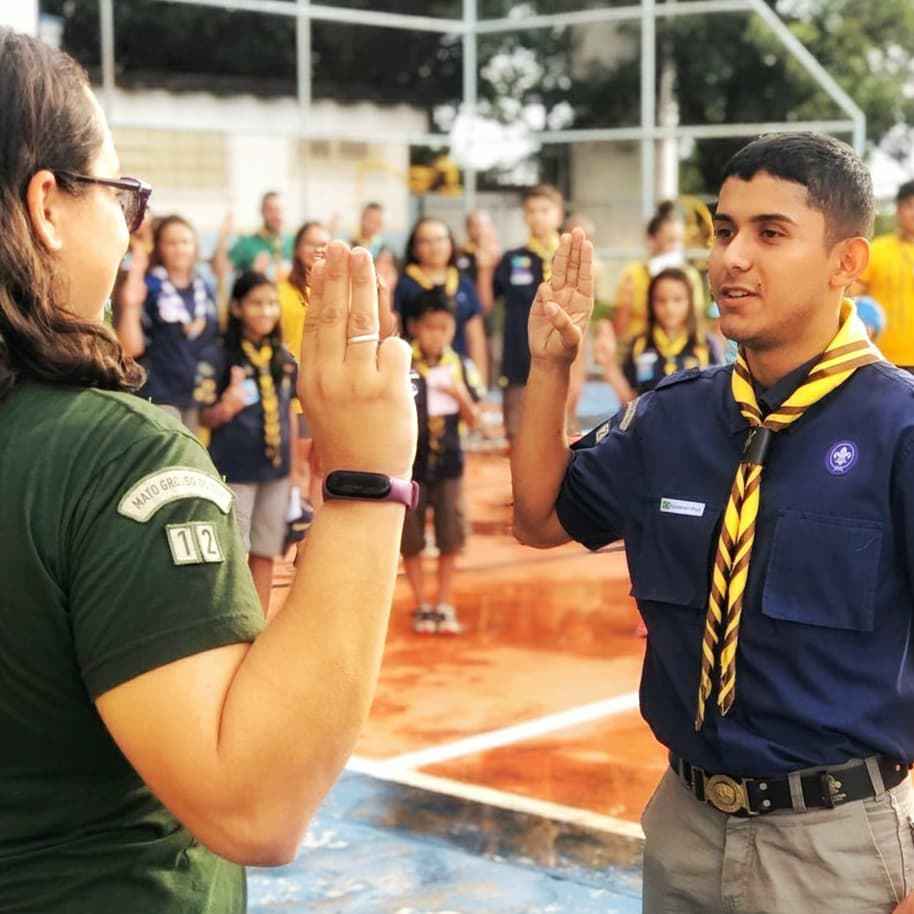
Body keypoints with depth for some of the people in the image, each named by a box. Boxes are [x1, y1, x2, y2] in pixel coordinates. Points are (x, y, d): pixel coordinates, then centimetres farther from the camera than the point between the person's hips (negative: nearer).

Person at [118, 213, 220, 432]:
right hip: (158, 397, -6)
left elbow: (216, 337, 22)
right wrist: (130, 306, -27)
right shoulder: (147, 286, -7)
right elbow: (131, 348, -14)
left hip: (197, 397, 6)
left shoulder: (203, 288, 10)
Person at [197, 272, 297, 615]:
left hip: (276, 471, 5)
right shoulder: (219, 357, -7)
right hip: (234, 471, -5)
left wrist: (294, 470, 15)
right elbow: (206, 417, -4)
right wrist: (225, 408, -27)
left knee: (265, 555, 11)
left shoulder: (284, 358, 7)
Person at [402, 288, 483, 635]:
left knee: (451, 535, 4)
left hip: (448, 463, 2)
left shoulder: (461, 367, 1)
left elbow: (472, 421, 4)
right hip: (409, 463, -2)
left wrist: (461, 395, -14)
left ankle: (444, 606, 17)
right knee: (411, 538, 5)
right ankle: (421, 607, 18)